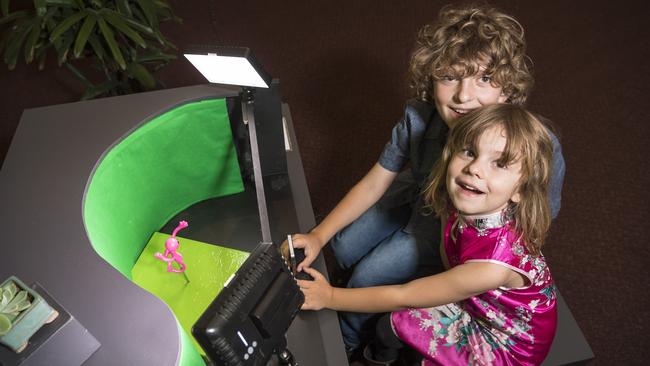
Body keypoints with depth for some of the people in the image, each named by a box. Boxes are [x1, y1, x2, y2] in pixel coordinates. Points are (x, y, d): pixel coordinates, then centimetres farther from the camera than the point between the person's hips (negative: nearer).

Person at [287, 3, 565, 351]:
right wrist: (318, 236, -22)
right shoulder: (418, 115, -29)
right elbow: (372, 185, -16)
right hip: (417, 196, 4)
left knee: (369, 276, -9)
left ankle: (349, 342, 28)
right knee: (344, 247, 6)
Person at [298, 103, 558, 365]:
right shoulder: (462, 208, -24)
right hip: (471, 304, 5)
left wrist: (330, 297, -22)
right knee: (386, 328, 8)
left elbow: (403, 296, -32)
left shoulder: (494, 265, -43)